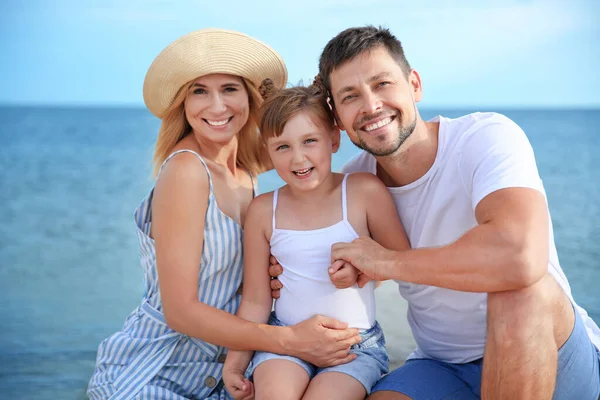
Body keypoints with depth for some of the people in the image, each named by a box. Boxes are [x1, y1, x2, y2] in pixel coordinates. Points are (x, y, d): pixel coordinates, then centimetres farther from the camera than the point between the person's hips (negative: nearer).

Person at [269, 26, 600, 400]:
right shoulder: (355, 179, -1)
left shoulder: (488, 136, -19)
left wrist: (387, 261, -26)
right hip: (442, 366, 4)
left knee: (523, 292, -36)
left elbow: (520, 256, -40)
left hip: (551, 356, -3)